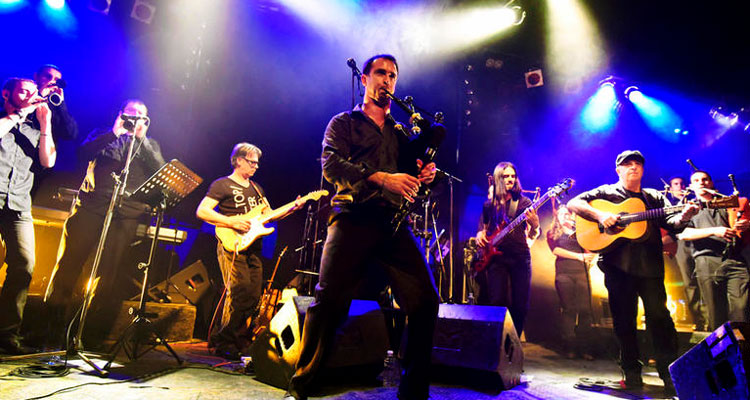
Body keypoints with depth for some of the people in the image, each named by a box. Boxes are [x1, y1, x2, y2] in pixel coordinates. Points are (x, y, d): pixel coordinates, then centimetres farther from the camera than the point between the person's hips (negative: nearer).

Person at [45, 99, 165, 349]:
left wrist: (141, 138, -5)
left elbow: (160, 171, 1)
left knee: (109, 274, -5)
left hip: (126, 215, -1)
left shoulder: (150, 146, 19)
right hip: (90, 207, 1)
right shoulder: (103, 136, 19)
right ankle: (54, 326, 14)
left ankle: (94, 334, 5)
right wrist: (113, 133, -6)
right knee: (69, 264, 0)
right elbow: (82, 153, 1)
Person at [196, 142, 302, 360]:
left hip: (253, 247, 7)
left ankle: (237, 341, 16)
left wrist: (291, 209, 4)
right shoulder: (222, 185, 2)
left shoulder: (256, 188, 23)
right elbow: (201, 211, -7)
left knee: (254, 295, 2)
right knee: (240, 291, -16)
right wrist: (231, 221, -16)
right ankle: (223, 342, -1)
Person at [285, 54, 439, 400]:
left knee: (425, 300, -7)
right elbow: (331, 165, -3)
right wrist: (382, 178, -16)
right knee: (329, 300, -11)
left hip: (394, 222, 4)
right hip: (353, 218, -3)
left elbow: (411, 173, 23)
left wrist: (424, 174, -3)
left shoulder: (402, 133, 27)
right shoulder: (343, 123, 15)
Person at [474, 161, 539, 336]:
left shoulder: (524, 202, 7)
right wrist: (480, 235, -2)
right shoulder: (489, 205, 12)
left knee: (520, 305, -1)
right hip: (496, 256, 1)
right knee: (496, 302, -8)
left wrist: (535, 224, -20)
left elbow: (532, 236, 2)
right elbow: (482, 228, 21)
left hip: (520, 256, 0)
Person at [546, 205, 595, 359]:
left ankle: (584, 348, 0)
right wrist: (579, 256, -7)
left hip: (581, 271, 2)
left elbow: (588, 248, 14)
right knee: (568, 309, -4)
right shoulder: (552, 233, 14)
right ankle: (569, 347, 1)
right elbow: (556, 250, -1)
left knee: (585, 309, -5)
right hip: (563, 272, -2)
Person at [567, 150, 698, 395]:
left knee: (659, 317, -1)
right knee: (624, 319, 4)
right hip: (618, 264, -2)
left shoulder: (654, 197, 19)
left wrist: (684, 215, -16)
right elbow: (573, 203, 0)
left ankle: (671, 374, 12)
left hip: (650, 264, 2)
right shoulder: (606, 193, 10)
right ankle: (632, 374, 16)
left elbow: (670, 223, 7)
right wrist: (600, 215, -15)